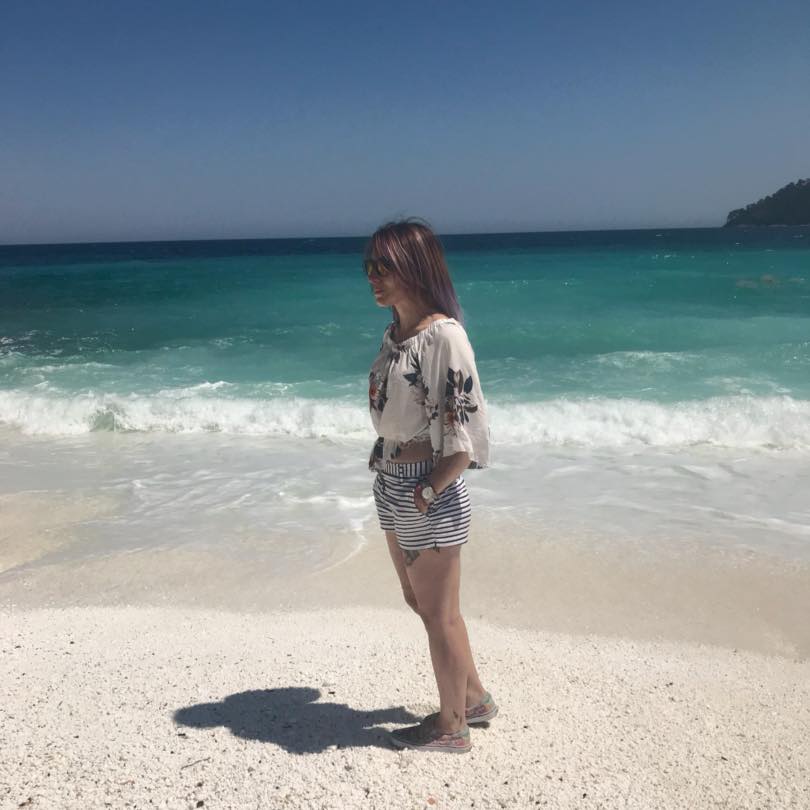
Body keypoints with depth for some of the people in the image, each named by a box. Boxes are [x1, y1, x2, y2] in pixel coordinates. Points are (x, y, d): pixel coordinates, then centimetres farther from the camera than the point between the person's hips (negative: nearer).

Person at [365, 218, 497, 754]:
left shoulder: (443, 335, -19)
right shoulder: (394, 332, 8)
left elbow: (462, 433, -21)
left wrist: (427, 492, -17)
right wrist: (383, 464, 6)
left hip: (429, 489, -9)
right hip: (391, 483, 10)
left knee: (439, 613, 9)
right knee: (420, 602, 22)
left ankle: (452, 725, 31)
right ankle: (475, 698, 42)